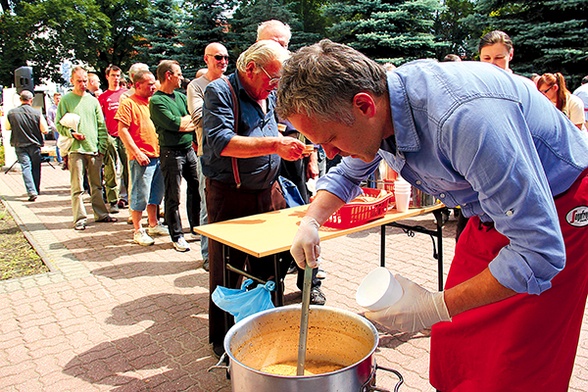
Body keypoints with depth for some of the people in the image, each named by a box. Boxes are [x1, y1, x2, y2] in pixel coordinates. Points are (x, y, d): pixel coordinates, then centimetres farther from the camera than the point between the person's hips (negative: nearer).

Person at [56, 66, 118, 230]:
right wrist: (71, 133, -16)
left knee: (97, 185, 11)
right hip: (76, 149, -3)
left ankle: (101, 214, 21)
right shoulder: (65, 100, 2)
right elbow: (59, 124, 2)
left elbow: (101, 125, 12)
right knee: (77, 187, -2)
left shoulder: (93, 100, 12)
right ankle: (79, 218, 5)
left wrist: (102, 146, 4)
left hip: (94, 149, 3)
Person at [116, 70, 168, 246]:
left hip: (158, 155, 7)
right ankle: (138, 231, 7)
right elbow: (122, 130, -11)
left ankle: (154, 224, 28)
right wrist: (137, 152, -17)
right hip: (141, 157, -7)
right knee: (140, 195, -3)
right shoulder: (128, 103, -5)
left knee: (156, 193, 15)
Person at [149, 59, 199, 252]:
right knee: (173, 197, 1)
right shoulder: (156, 101, -9)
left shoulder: (181, 96, 14)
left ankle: (197, 227, 27)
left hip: (189, 149, 7)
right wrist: (189, 118, -1)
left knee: (197, 188, 12)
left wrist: (183, 122, -12)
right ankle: (177, 236, 12)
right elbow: (176, 124, -18)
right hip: (171, 152, -7)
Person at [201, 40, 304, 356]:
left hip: (268, 192, 7)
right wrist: (273, 145, -29)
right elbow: (220, 142, -25)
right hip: (229, 196, -6)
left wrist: (288, 144, 8)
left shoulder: (270, 95, 11)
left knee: (266, 268, 15)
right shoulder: (220, 92, -11)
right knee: (227, 271, 6)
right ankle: (221, 339, 23)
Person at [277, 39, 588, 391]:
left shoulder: (466, 117, -39)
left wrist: (435, 307, -30)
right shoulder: (376, 113, -12)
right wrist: (311, 221, -8)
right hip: (495, 212, 7)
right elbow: (347, 174, 11)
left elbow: (540, 252, -33)